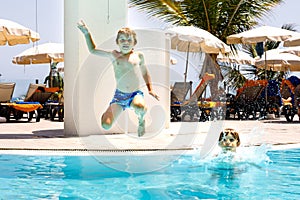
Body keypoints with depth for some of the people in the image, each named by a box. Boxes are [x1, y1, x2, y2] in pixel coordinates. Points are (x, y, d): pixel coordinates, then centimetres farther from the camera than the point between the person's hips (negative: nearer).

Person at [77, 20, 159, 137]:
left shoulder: (139, 56, 6)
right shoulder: (114, 55, 4)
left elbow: (145, 73, 20)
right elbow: (93, 50, 9)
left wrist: (150, 90, 10)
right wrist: (87, 33, 1)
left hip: (135, 94, -1)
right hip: (119, 95, 1)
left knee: (140, 108, -40)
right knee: (106, 126, -16)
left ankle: (141, 120, 0)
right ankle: (108, 112, 23)